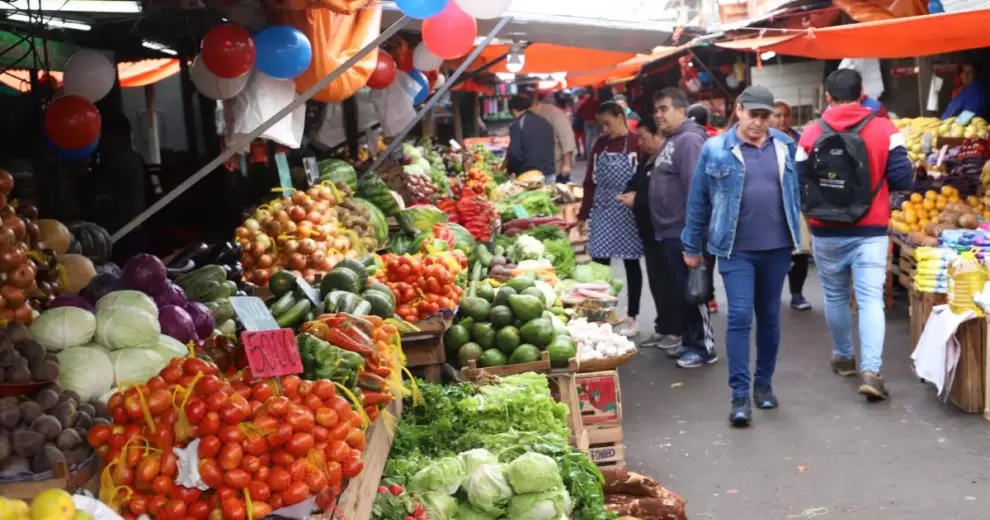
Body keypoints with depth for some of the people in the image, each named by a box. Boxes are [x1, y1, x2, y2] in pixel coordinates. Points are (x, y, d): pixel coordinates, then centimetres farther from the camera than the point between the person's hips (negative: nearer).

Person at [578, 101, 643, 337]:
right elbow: (590, 182, 11)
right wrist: (583, 214, 8)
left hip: (628, 213, -5)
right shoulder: (599, 145, 9)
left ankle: (631, 318, 14)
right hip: (602, 212, 5)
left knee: (631, 263, 6)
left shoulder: (636, 144, -8)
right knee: (599, 264, 3)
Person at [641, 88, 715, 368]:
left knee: (689, 290, -3)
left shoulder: (689, 140, -15)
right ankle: (687, 339, 24)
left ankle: (703, 346, 5)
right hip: (666, 231, 10)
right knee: (674, 289, 14)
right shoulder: (671, 142, 17)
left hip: (682, 232, -10)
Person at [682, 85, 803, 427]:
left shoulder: (784, 146, 3)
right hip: (736, 250, -3)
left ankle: (764, 385, 27)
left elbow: (795, 193, 12)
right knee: (739, 317, -8)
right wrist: (692, 247, 5)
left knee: (769, 317, 12)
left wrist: (799, 236, 12)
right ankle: (740, 396, -4)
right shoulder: (716, 150, -5)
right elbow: (698, 201, 1)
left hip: (776, 248, 3)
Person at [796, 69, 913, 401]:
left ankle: (844, 357, 33)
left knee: (835, 296, 17)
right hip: (869, 230, -1)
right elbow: (903, 179, -6)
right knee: (871, 299, -2)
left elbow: (799, 184, -1)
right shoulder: (884, 130, -6)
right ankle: (870, 370, -13)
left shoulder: (812, 134, -4)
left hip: (826, 231, 1)